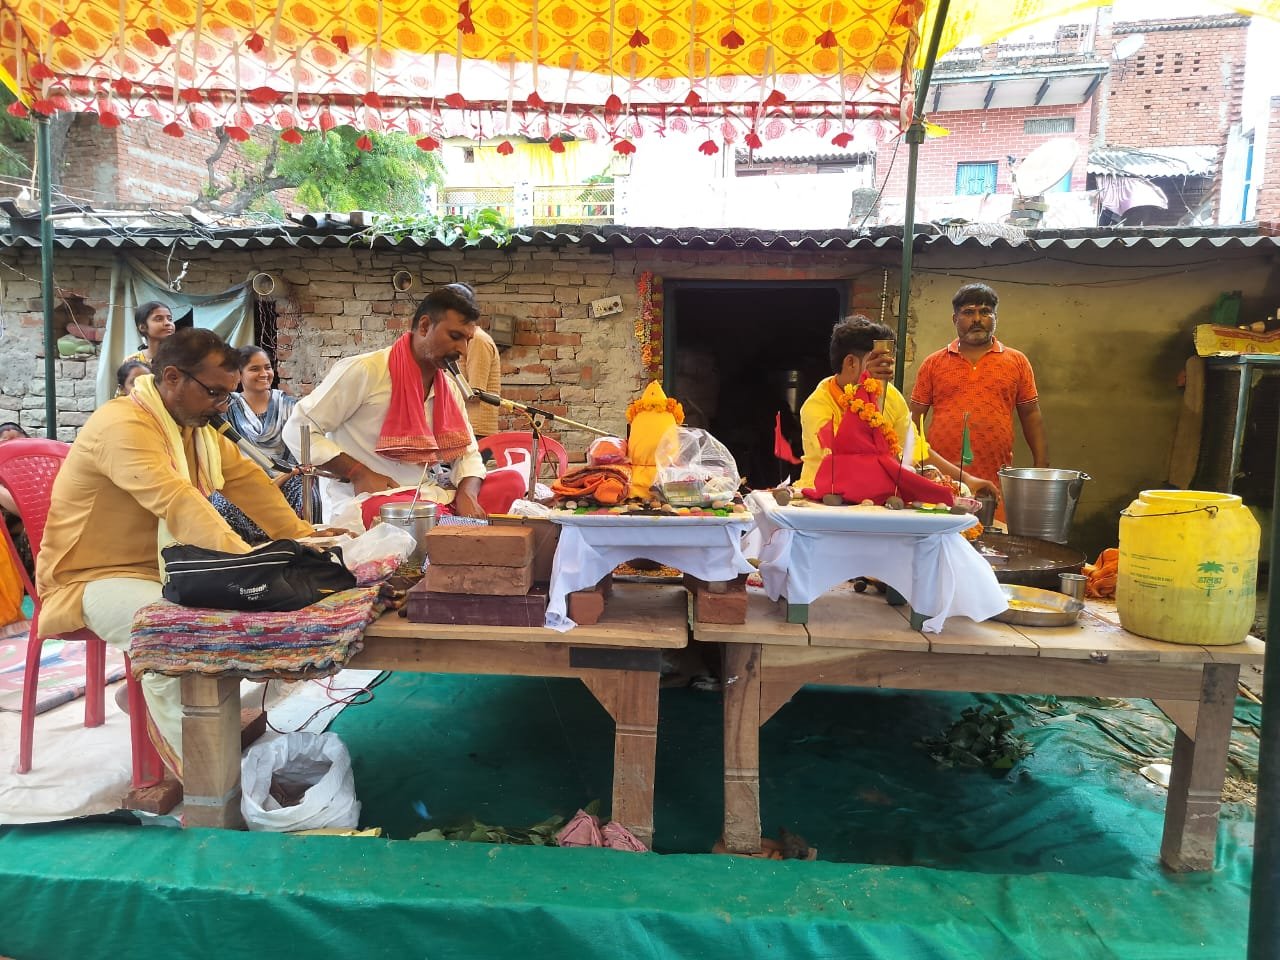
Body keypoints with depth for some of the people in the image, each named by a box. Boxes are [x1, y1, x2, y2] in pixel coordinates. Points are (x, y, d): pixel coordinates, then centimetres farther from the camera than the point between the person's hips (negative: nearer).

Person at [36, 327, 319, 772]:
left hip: (162, 567, 9)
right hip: (93, 578, -9)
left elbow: (246, 479, 3)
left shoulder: (195, 423, 6)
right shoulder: (122, 426, -26)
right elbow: (178, 504, -40)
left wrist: (301, 535, -7)